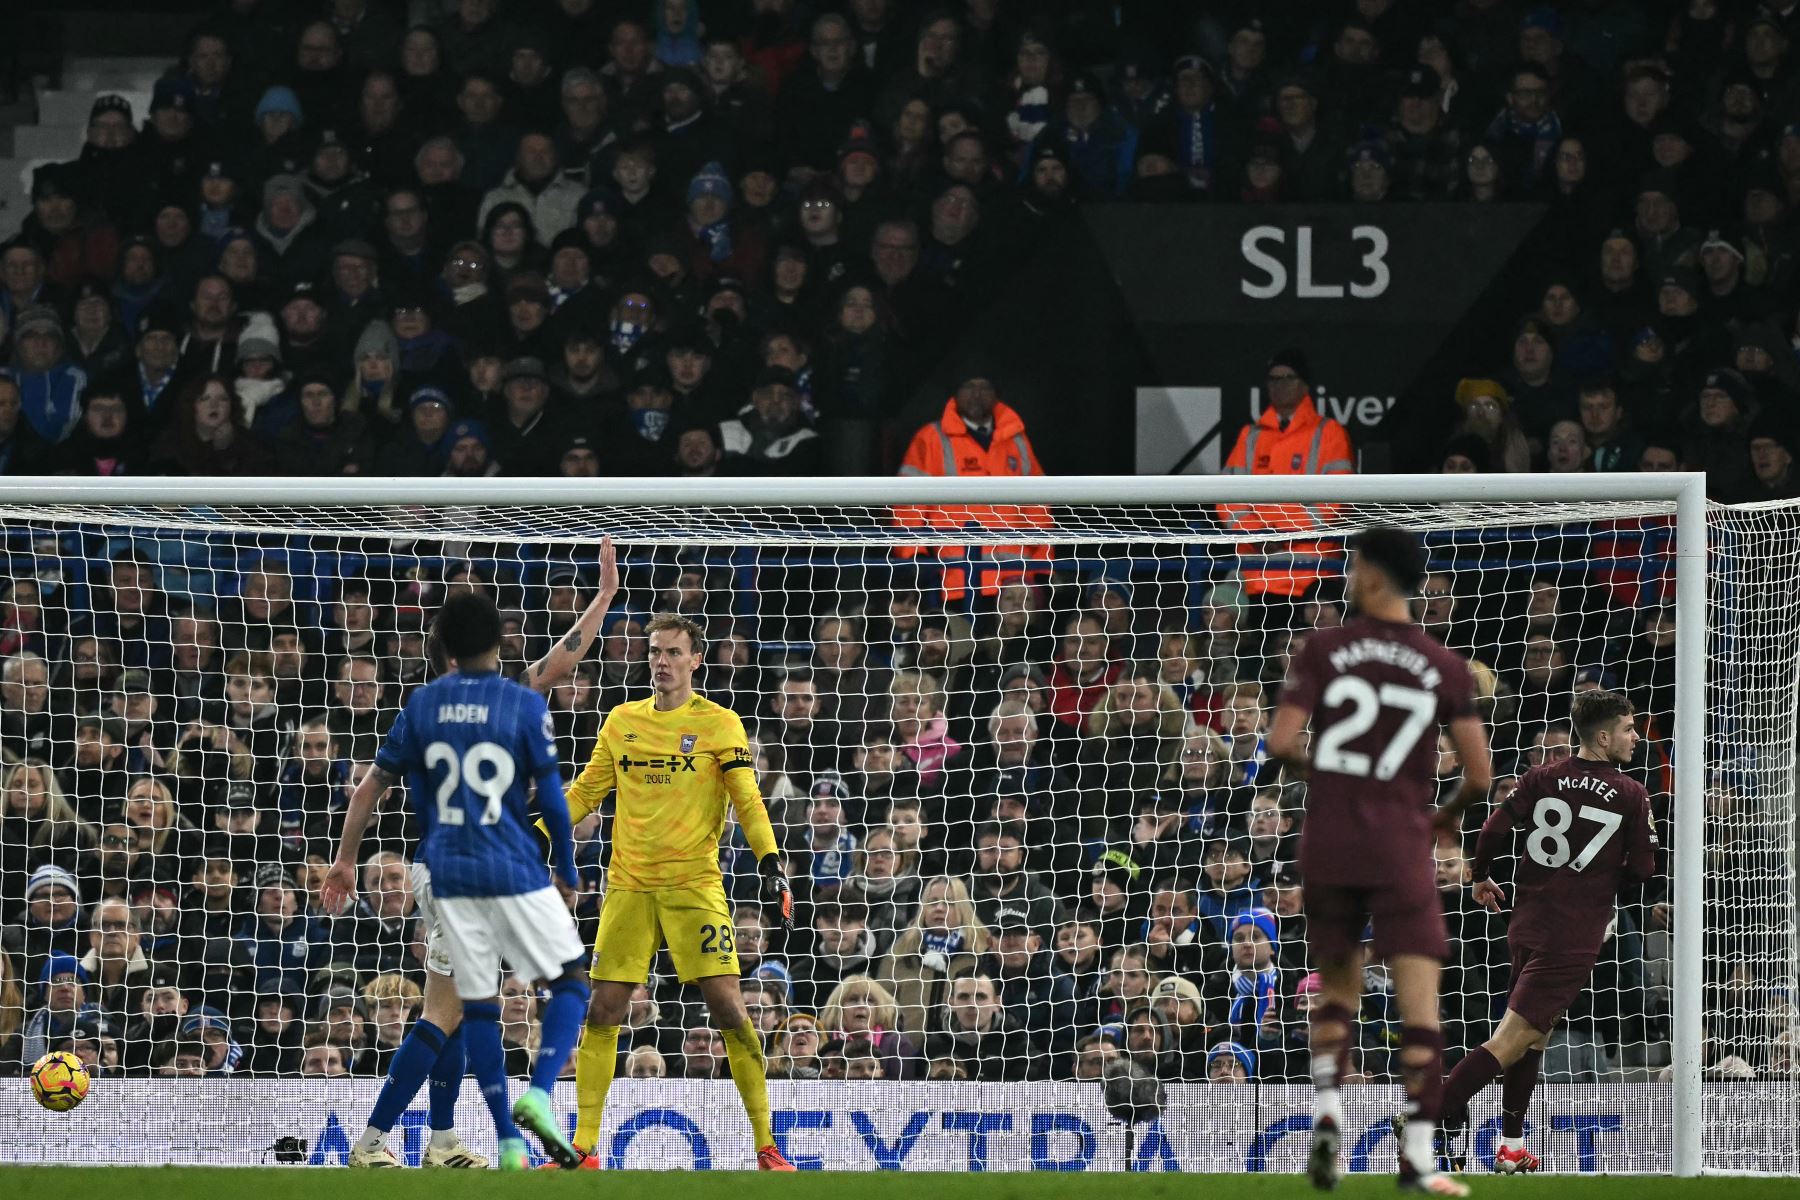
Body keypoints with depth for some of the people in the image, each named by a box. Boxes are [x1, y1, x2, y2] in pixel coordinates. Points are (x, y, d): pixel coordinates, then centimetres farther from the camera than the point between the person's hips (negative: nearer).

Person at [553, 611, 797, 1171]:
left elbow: (747, 801, -3)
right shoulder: (621, 721, 11)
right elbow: (584, 792, 18)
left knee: (727, 1005, -10)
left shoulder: (719, 724, 1)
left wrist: (770, 862, -16)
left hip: (695, 884, -3)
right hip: (628, 887, 3)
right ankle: (583, 1150, 5)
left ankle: (767, 1146, -4)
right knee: (602, 1010, -1)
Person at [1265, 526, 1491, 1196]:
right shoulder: (1446, 669, 0)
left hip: (1327, 845, 1)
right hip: (1401, 850, -1)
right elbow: (1479, 774, -2)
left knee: (1338, 987, 19)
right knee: (1420, 1004, -1)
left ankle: (1326, 1108, -3)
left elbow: (1281, 744, -8)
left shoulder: (1324, 650, -1)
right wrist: (1453, 813, 19)